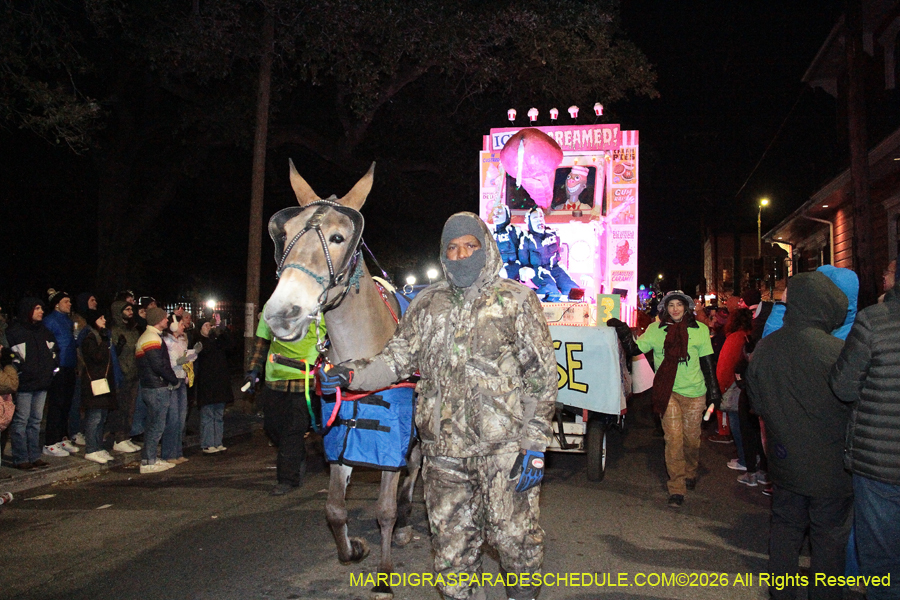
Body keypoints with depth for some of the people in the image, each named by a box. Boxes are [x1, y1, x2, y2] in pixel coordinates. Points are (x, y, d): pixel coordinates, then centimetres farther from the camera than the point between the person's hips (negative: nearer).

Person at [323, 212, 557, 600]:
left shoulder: (516, 300, 0)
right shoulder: (427, 305, 11)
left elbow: (541, 374, -3)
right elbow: (398, 358, 13)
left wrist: (535, 446, -8)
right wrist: (354, 375, -6)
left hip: (504, 444, -3)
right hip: (444, 448, 3)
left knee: (515, 536, 6)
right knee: (451, 543, 13)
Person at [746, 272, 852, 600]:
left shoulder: (764, 348, -4)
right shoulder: (835, 350, -21)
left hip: (784, 460, 5)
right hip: (830, 463, -5)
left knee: (785, 526, 17)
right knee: (829, 534, 11)